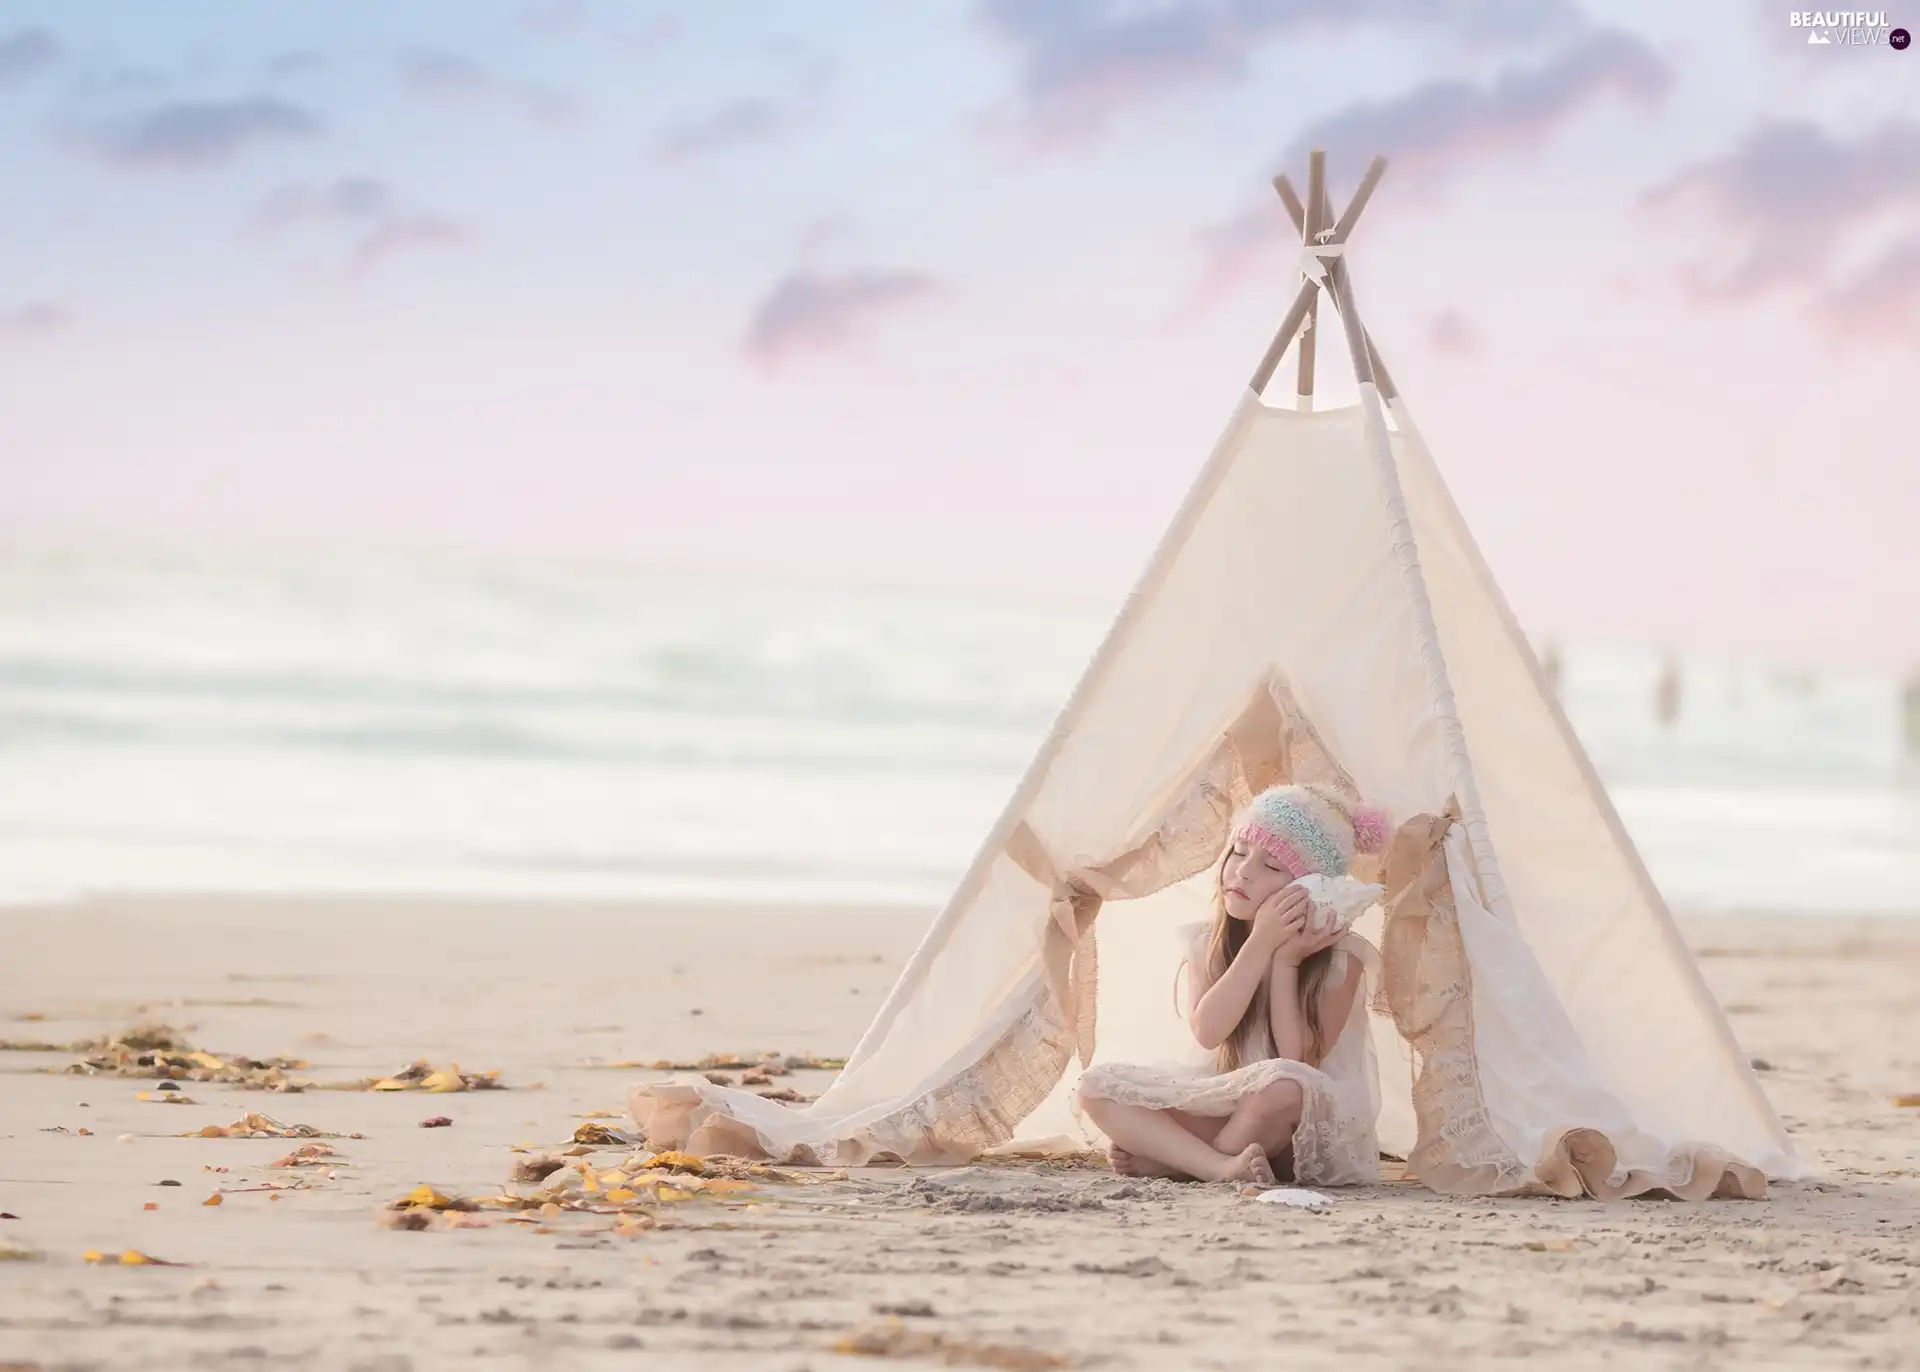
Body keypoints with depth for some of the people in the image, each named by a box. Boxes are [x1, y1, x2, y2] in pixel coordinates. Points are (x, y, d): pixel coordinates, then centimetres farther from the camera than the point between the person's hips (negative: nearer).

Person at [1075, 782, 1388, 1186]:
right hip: (1222, 1107, 4)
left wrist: (1286, 962, -20)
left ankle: (1169, 1158, -15)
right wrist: (1260, 944, -22)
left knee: (1280, 1085, -39)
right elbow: (1207, 1031, -17)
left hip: (1311, 1127, -4)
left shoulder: (1340, 959, -9)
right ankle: (1221, 1165, -31)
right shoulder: (1207, 944, 1)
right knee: (1097, 1085, -13)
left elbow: (1299, 1062, -18)